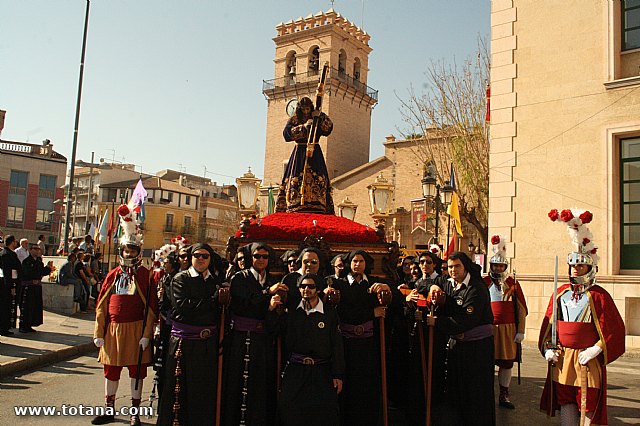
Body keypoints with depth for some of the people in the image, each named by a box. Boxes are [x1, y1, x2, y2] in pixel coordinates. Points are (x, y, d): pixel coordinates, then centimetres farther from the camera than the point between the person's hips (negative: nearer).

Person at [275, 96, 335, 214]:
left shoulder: (317, 121, 14)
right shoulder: (294, 120, 10)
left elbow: (328, 129, -4)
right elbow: (287, 134, -8)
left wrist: (321, 116, -17)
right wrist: (304, 127, -17)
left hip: (314, 154, 1)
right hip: (299, 154, 0)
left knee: (316, 180, -14)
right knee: (297, 180, -14)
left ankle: (316, 208, -21)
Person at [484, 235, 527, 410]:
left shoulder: (513, 283, 7)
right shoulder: (483, 283, 3)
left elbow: (521, 309, 7)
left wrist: (521, 331, 2)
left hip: (509, 329, 2)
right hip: (488, 329, -2)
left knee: (507, 363, 7)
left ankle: (504, 396, 18)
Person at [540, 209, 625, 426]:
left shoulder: (598, 295, -4)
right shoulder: (561, 293, 9)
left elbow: (614, 329, -6)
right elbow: (548, 322, 13)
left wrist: (594, 351, -13)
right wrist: (548, 348, 2)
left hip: (587, 358, -4)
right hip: (561, 357, 4)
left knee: (588, 404, 1)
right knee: (565, 402, 10)